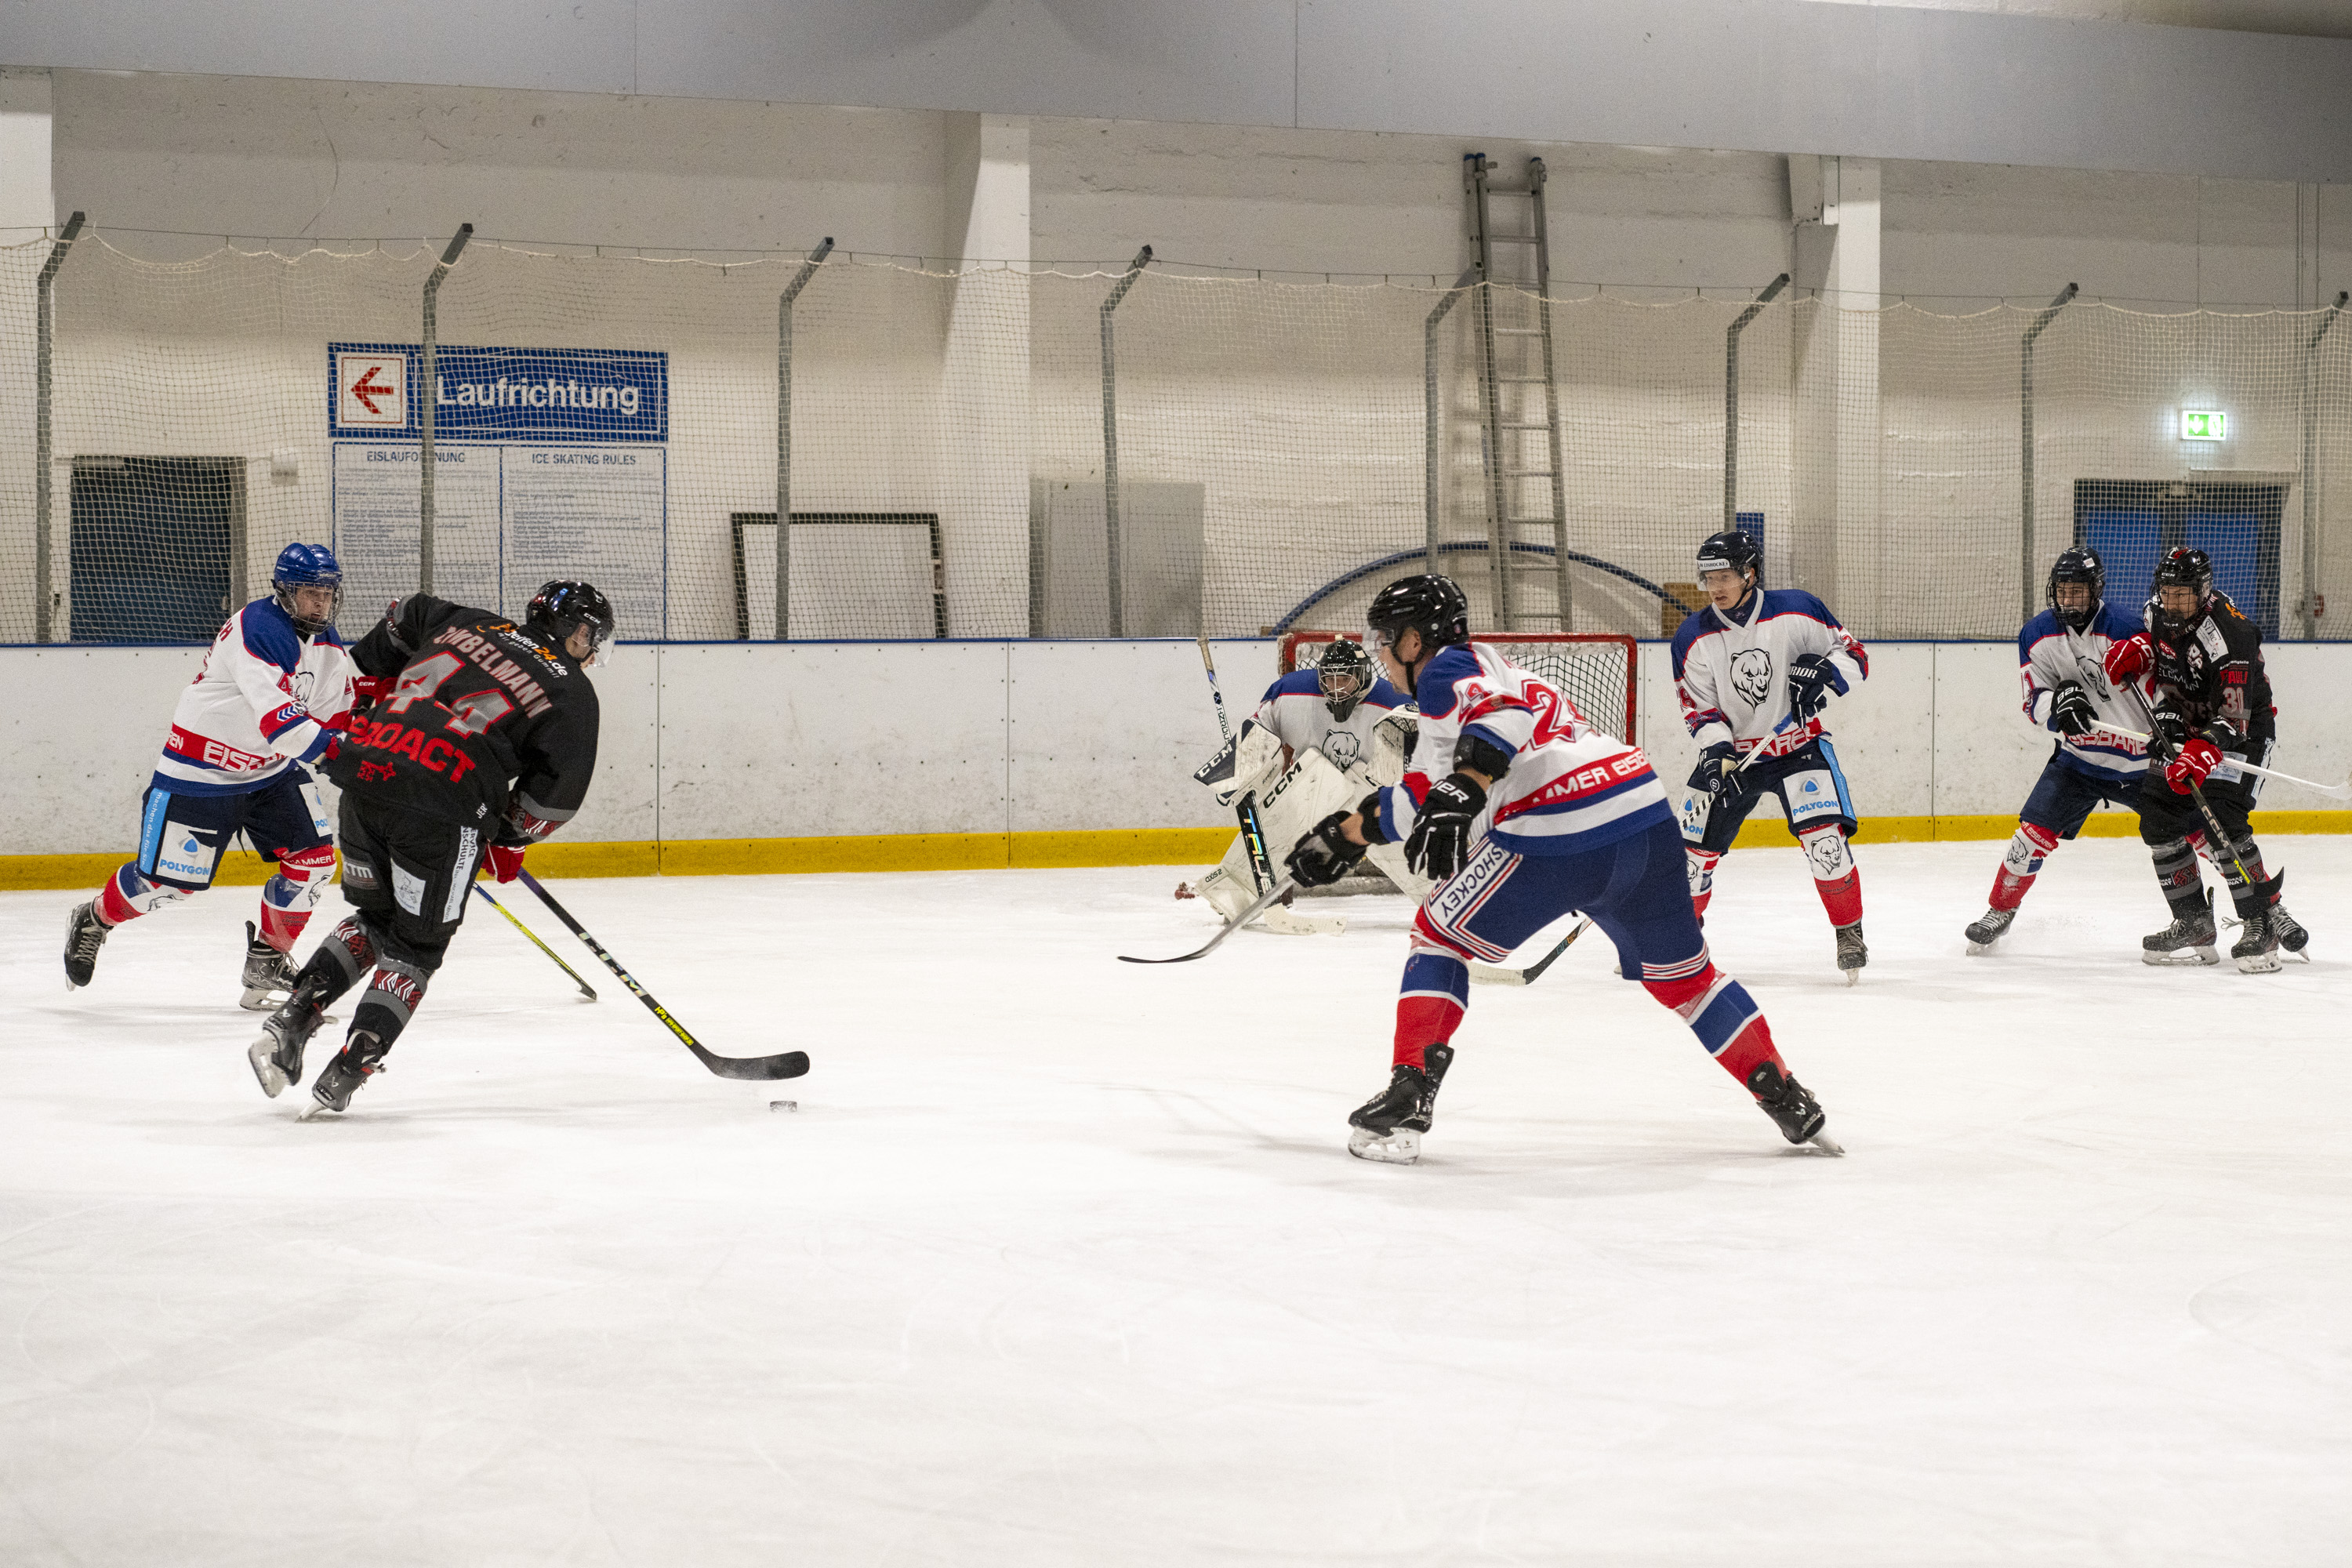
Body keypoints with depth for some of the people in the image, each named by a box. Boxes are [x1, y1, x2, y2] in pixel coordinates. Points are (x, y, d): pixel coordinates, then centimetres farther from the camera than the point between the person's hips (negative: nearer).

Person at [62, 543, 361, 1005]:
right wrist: (337, 754, -42)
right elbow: (276, 716, -37)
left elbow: (337, 719, 10)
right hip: (203, 769, -8)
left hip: (274, 769, 8)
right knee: (167, 878, -1)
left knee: (313, 858, -5)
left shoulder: (328, 646, 3)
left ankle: (266, 962, 10)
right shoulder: (258, 629, -27)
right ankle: (93, 920, 28)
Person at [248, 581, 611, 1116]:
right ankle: (349, 1068, -3)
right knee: (416, 944, 10)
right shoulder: (572, 690, 10)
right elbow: (558, 790, 6)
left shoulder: (468, 624, 24)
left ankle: (289, 1024, 12)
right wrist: (510, 836, 21)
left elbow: (405, 617, 40)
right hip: (445, 801, -5)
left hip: (366, 769, 5)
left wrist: (365, 673, 54)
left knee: (374, 915, 25)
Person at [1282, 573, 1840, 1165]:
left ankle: (1407, 1100, -1)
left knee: (1440, 937, 7)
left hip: (1560, 839, -9)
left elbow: (1502, 714, -22)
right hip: (1647, 817, 9)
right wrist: (1344, 836, 45)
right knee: (1684, 975, 24)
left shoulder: (1447, 670, 2)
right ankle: (1787, 1100, 25)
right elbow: (1420, 797, 39)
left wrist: (1460, 794, -34)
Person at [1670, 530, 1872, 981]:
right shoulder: (1694, 638, -7)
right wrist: (1716, 750, -23)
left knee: (1824, 838, -20)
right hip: (1732, 752, 2)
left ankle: (1850, 936, -4)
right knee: (1694, 846, 0)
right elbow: (1700, 707, -5)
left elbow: (1853, 654, -5)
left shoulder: (1796, 610, -13)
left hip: (1800, 746, -2)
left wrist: (1824, 676, -26)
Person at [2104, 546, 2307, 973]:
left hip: (2243, 729, -8)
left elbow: (2233, 718, -33)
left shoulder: (2228, 636, -30)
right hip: (2184, 725, 8)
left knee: (2220, 820, -25)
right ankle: (2195, 925, 8)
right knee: (2158, 817, 0)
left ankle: (2264, 921, -21)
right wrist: (2136, 650, -4)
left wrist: (2202, 754, -48)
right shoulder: (2158, 611, -8)